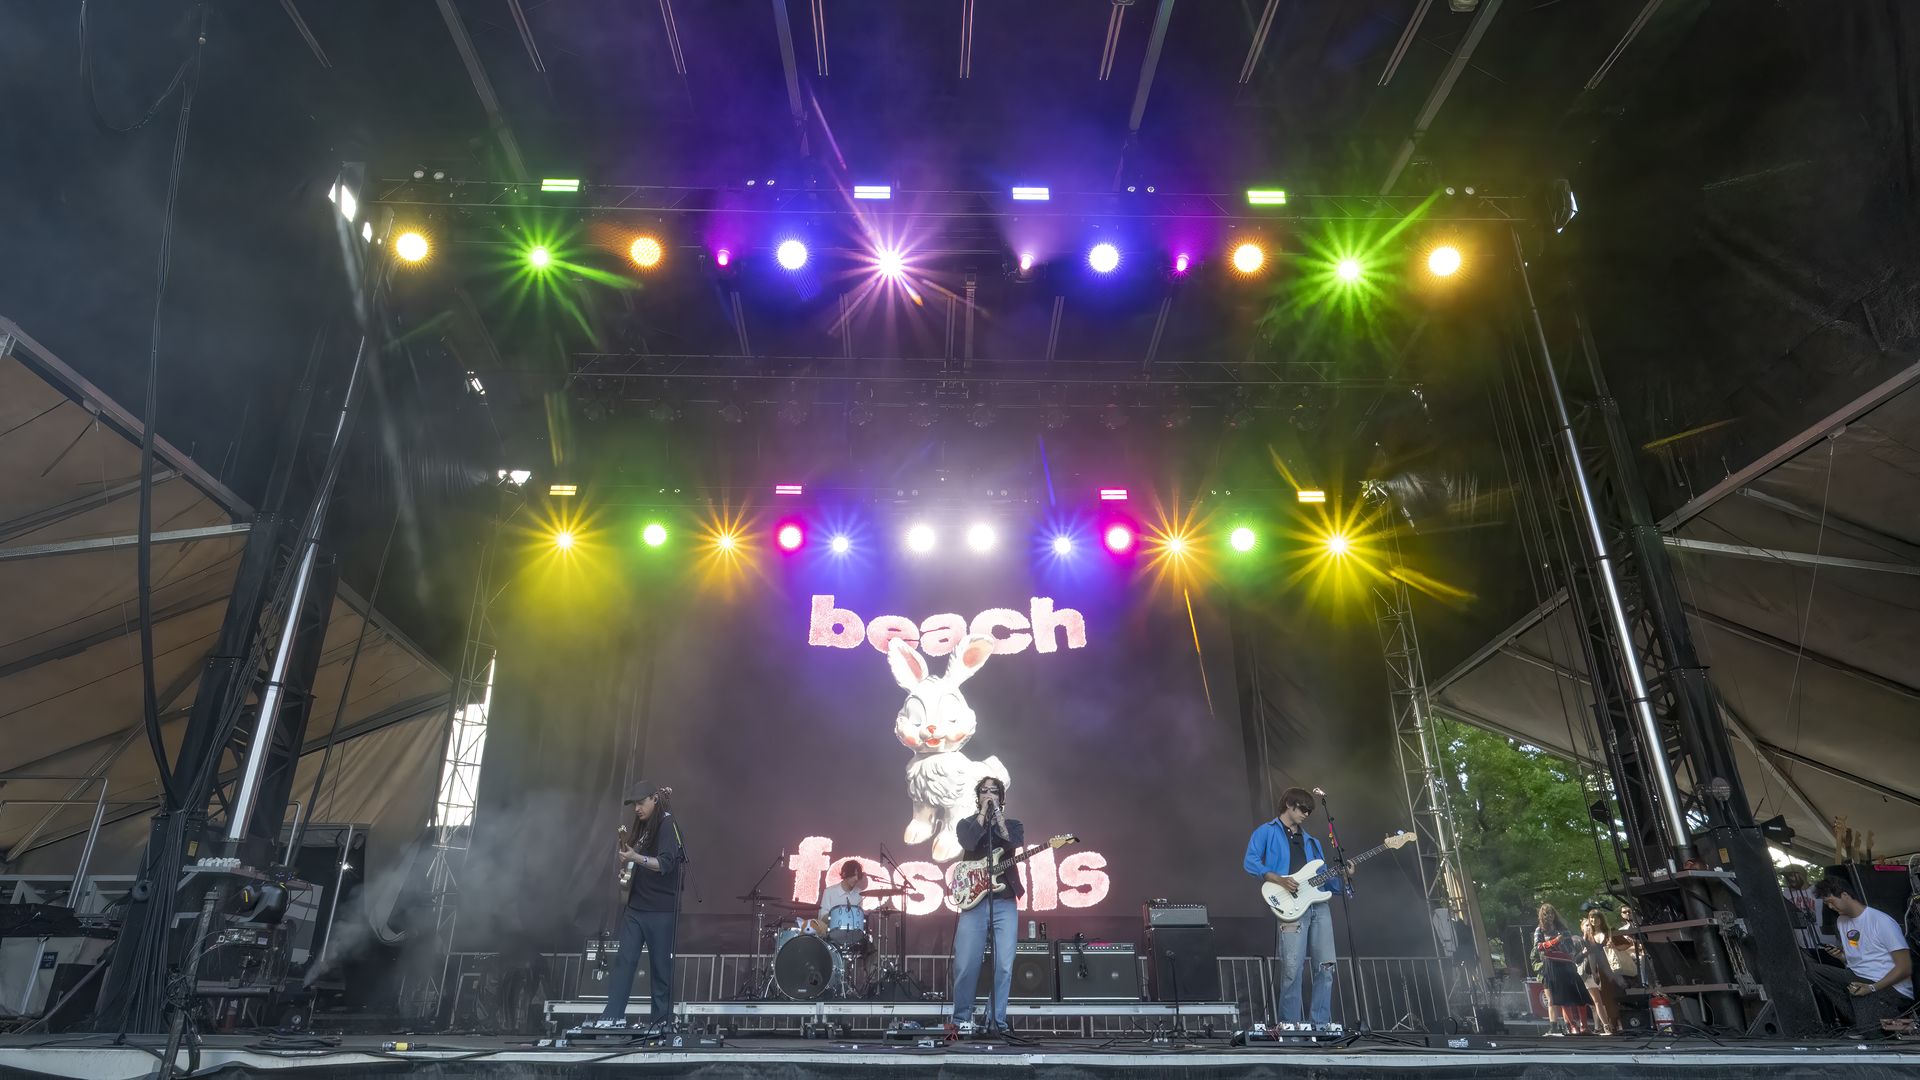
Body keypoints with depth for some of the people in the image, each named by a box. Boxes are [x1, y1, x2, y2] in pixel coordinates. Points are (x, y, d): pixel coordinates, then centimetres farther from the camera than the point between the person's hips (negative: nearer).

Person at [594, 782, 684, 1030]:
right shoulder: (645, 827, 15)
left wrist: (635, 857, -32)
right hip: (636, 907, 7)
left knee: (660, 964, 0)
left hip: (661, 910, -7)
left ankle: (662, 1018, 9)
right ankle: (613, 1015, 3)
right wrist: (628, 874, 8)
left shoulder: (667, 825, -10)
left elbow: (665, 865, -20)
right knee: (624, 960, 1)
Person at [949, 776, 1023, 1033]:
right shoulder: (966, 823, 12)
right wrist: (983, 812, -9)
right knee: (965, 965, -4)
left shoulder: (1013, 824, 14)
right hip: (973, 900, -1)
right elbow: (968, 843, -12)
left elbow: (1016, 843, -11)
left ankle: (996, 1021, 7)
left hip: (1005, 902, 1)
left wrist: (997, 815, -11)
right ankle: (961, 1020, 12)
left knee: (1004, 965, -4)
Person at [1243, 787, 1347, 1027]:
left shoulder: (1311, 841, 25)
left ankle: (1320, 1024, 13)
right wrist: (1280, 880, -17)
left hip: (1319, 906, 6)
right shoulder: (1267, 832, 5)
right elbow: (1250, 862, -8)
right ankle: (1289, 1025, 1)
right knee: (1292, 968, -10)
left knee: (1325, 966, 3)